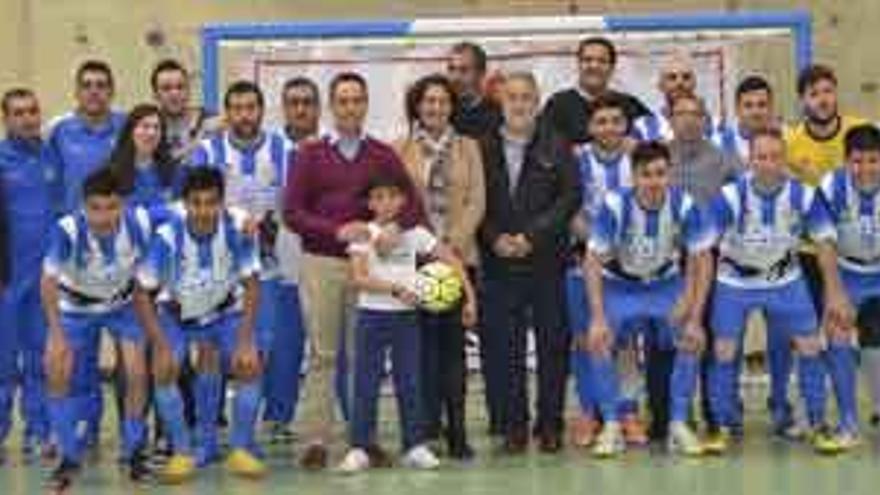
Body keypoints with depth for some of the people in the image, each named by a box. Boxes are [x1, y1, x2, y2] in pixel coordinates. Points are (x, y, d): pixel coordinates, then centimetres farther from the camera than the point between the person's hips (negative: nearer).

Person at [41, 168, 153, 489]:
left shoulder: (138, 222, -29)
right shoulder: (68, 230, -37)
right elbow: (49, 281, -42)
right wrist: (56, 334, -50)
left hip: (123, 303, 1)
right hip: (76, 307, -1)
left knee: (137, 373, -10)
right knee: (59, 375, -9)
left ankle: (135, 451, 12)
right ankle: (70, 456, 10)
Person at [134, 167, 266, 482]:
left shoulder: (237, 228, -27)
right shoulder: (168, 235, -30)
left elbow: (251, 285, -16)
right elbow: (142, 293, -20)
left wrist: (245, 341, -23)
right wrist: (161, 345, -27)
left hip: (224, 311, 1)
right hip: (175, 314, -1)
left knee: (250, 365, -16)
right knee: (164, 370, -22)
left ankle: (241, 450, 1)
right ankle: (183, 453, -5)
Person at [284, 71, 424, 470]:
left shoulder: (383, 156, 10)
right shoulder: (309, 155, 7)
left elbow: (412, 205, 3)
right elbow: (292, 212, -1)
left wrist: (395, 230, -17)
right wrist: (337, 231, -14)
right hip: (321, 263, -1)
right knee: (322, 355, -1)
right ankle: (316, 440, 1)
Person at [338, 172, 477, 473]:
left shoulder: (415, 233, 3)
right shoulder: (364, 234, -3)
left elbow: (452, 261, 5)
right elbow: (358, 278, -13)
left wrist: (469, 297, -2)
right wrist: (395, 289, -23)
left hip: (407, 316, 2)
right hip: (372, 315, -2)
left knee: (409, 383, 5)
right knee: (366, 384, -1)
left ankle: (415, 446, 12)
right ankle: (359, 448, 4)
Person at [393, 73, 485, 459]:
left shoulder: (468, 147, 12)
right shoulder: (399, 149, 8)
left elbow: (476, 201, 5)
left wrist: (454, 241, -9)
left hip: (458, 254, 1)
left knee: (454, 342, 2)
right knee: (425, 342, -3)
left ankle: (456, 430, 5)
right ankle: (427, 427, 3)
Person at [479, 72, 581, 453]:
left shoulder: (556, 148, 7)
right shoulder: (483, 149, 9)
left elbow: (571, 196, -1)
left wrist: (532, 235, -11)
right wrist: (494, 238, -9)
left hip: (547, 261, 0)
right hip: (499, 264, 0)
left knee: (553, 343, 2)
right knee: (503, 346, 0)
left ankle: (550, 424, 12)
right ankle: (513, 425, 9)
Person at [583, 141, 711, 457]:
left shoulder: (684, 206, -22)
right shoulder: (615, 205, -26)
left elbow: (701, 261, -13)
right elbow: (593, 261, -20)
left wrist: (695, 318, -18)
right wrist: (598, 318, -27)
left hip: (666, 285, 1)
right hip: (619, 286, -1)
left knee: (693, 341, -18)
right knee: (597, 342, -21)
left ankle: (678, 425, -2)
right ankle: (611, 426, -6)